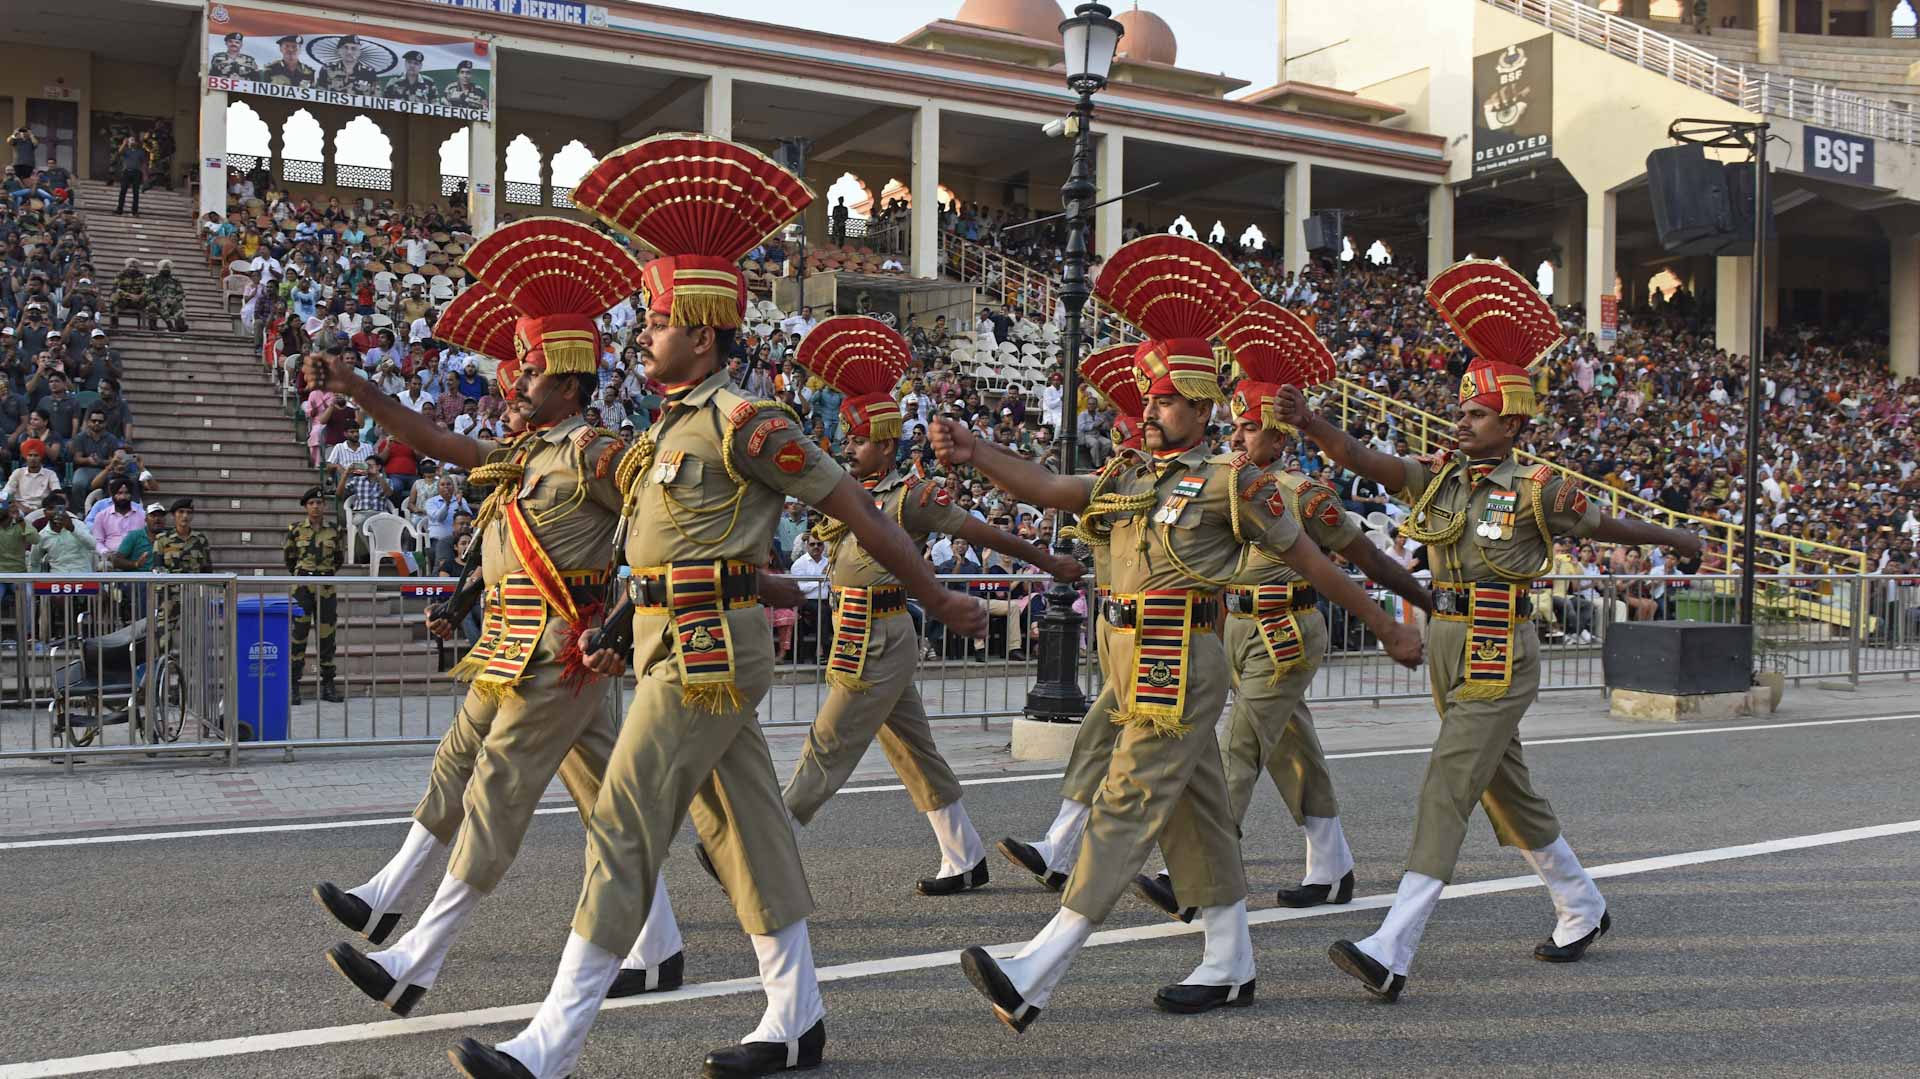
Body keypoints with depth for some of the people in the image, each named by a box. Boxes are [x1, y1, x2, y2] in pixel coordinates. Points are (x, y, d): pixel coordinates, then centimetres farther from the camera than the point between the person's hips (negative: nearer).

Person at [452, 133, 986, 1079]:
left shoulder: (741, 422, -13)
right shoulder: (678, 425, 15)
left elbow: (855, 508, -9)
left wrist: (937, 599, -4)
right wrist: (628, 638, 20)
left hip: (707, 653, -10)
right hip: (681, 647, 10)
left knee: (624, 828, -8)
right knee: (744, 828, 13)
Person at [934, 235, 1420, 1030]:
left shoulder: (1231, 480, -5)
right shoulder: (1130, 476, 15)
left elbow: (1311, 561, 1)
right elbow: (1050, 489, 4)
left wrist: (1387, 629, 7)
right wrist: (975, 454, -12)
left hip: (1181, 663, -8)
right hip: (1139, 662, 8)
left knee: (1128, 804, -11)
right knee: (1194, 809, 14)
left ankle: (1034, 979, -16)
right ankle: (1231, 967, 25)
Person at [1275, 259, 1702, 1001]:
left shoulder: (1536, 491, -7)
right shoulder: (1438, 478, 6)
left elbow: (1610, 526, 8)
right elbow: (1363, 459, -8)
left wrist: (1680, 540, 22)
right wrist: (1308, 423, -26)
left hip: (1500, 661, -7)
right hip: (1448, 652, 7)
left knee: (1446, 792, -15)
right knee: (1505, 789, 19)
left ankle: (1391, 954, -18)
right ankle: (1582, 910, 40)